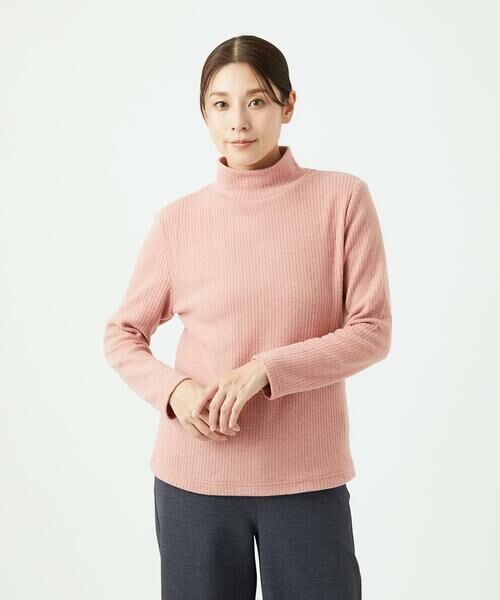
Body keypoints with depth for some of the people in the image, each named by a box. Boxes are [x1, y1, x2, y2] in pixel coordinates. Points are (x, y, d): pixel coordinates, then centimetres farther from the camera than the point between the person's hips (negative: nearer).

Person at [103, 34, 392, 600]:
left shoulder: (342, 198, -4)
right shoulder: (178, 220, -1)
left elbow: (372, 331, -5)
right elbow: (121, 334, 7)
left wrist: (266, 369, -17)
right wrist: (174, 390, -12)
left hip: (308, 476, -1)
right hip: (193, 476, 1)